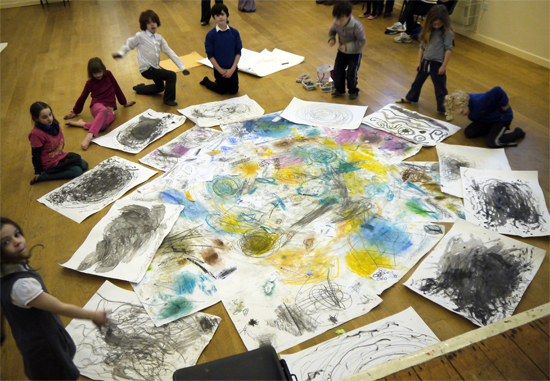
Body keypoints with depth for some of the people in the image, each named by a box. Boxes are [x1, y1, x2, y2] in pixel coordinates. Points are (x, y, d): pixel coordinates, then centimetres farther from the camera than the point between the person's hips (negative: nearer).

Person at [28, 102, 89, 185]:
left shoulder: (55, 125, -2)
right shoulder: (36, 134, -24)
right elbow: (36, 154, -17)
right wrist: (38, 172, -12)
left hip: (60, 155, 9)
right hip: (50, 162, -9)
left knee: (84, 165, 5)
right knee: (77, 171, -18)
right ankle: (43, 176, -13)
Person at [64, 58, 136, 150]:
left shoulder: (108, 74, 10)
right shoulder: (90, 83, 7)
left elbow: (117, 88, 20)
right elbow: (82, 97, 18)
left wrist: (124, 102, 27)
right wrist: (75, 112, 27)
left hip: (110, 110, 2)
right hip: (97, 106, -2)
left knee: (102, 125, -36)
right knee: (104, 111, -44)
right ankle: (89, 136, -56)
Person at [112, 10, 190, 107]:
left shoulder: (159, 38, 4)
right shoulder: (140, 36, -12)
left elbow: (169, 52, 2)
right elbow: (129, 45, -2)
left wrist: (182, 67, -2)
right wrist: (120, 53, -20)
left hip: (155, 68, 8)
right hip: (147, 70, -8)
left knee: (160, 87, 28)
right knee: (171, 75, -21)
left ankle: (140, 88, 47)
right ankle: (168, 99, -7)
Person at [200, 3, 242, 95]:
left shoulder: (234, 32, -8)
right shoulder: (211, 35, -13)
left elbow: (238, 52, -5)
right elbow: (210, 55, -11)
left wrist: (232, 69, -13)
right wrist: (220, 70, -14)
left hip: (232, 69, 2)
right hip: (219, 69, -2)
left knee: (233, 91, 10)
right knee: (222, 91, 10)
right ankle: (206, 81, 37)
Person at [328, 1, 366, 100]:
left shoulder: (356, 26, -30)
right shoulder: (336, 23, -15)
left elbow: (362, 41, -25)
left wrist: (348, 47, -33)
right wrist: (331, 39, -14)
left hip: (355, 53, -5)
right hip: (342, 51, 5)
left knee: (351, 73, -4)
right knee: (337, 70, 7)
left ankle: (353, 91, 20)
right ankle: (339, 90, 27)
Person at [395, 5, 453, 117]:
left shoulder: (447, 32, -12)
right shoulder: (428, 30, 5)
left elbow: (448, 49, -13)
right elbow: (422, 46, 10)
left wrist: (444, 66, -16)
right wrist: (419, 62, 7)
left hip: (438, 63, -6)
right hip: (425, 61, 6)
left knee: (440, 87, 0)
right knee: (418, 81, 23)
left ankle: (443, 109, 10)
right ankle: (410, 98, 45)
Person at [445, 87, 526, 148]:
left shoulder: (479, 103, -41)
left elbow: (497, 91, -45)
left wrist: (505, 106, -31)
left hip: (502, 117, -8)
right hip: (485, 119, 8)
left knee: (492, 142, -21)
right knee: (468, 132, -4)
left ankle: (517, 133, 3)